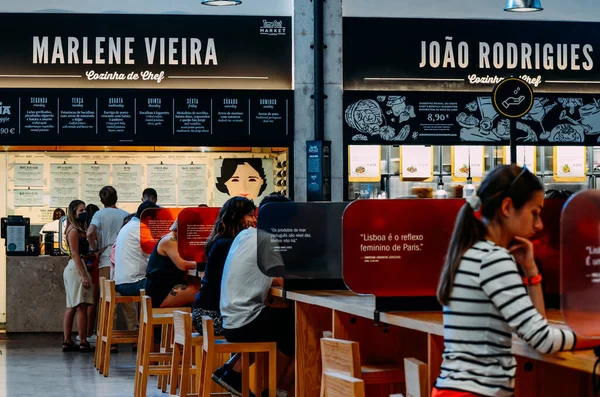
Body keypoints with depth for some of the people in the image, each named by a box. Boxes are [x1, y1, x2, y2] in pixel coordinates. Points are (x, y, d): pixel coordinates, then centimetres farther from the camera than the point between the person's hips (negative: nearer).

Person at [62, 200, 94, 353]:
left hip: (73, 268, 10)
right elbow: (75, 254, -18)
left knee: (72, 307, 9)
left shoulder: (78, 229, 16)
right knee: (82, 307, -9)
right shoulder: (74, 230, -12)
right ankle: (83, 343, -8)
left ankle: (67, 342, 10)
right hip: (76, 268, -10)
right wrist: (84, 275, -20)